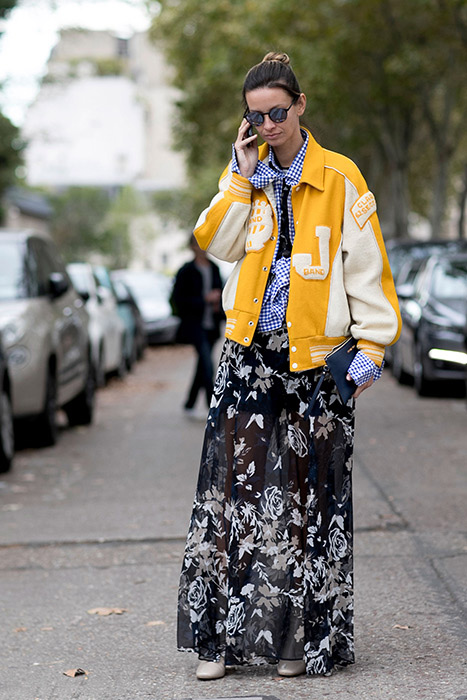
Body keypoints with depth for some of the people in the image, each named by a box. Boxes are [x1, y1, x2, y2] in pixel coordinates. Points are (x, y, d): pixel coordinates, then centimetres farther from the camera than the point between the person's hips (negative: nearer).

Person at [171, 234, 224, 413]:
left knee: (203, 365, 12)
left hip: (211, 325, 6)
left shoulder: (214, 268, 11)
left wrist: (218, 305, 3)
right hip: (195, 324, -6)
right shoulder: (186, 271, -6)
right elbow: (178, 299, -10)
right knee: (207, 365, -18)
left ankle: (190, 404, 27)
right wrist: (205, 299, -15)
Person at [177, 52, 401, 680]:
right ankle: (222, 636, 4)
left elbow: (366, 265, -2)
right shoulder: (246, 172, 11)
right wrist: (242, 177, -5)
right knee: (236, 485, -2)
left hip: (315, 358, -3)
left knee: (306, 496, 2)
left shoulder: (339, 177, -1)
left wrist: (371, 345, -8)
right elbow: (216, 244, -1)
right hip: (250, 352, 3)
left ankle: (300, 639, 11)